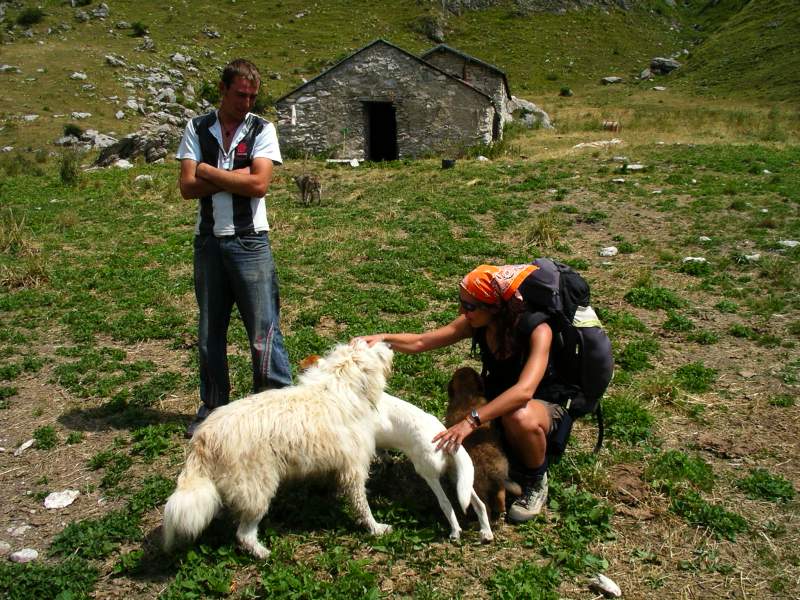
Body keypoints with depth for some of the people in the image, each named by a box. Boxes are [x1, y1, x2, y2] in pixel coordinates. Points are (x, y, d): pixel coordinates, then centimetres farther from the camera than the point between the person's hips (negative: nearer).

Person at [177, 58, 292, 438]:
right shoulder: (197, 129, 7)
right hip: (208, 240, 3)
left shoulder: (262, 130, 1)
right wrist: (236, 177, -10)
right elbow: (187, 186, -3)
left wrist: (209, 172, -7)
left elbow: (259, 183, -13)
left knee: (264, 331, -3)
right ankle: (212, 407, 26)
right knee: (209, 332, 12)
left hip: (250, 240, -3)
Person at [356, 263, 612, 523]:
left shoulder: (538, 329, -31)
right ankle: (512, 457, 13)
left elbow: (524, 391, -45)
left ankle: (536, 483, -10)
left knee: (520, 418, -40)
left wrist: (472, 421, -50)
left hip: (549, 406, -6)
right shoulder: (477, 323, -14)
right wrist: (384, 338, -27)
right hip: (502, 401, 6)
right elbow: (421, 342, -9)